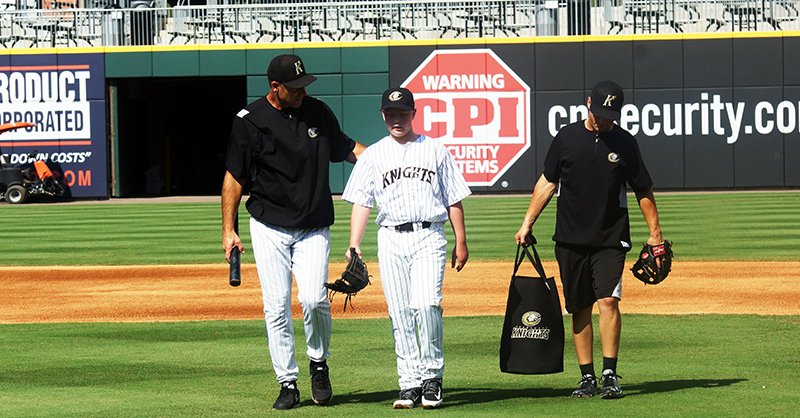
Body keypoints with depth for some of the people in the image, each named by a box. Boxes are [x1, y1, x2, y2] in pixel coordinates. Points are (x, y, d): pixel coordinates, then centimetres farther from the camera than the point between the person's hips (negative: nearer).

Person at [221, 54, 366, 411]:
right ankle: (288, 384, 10)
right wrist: (229, 230, -4)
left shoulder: (318, 112, 2)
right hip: (269, 228, -1)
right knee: (276, 306, -1)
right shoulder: (250, 121, -6)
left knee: (313, 300, -16)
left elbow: (347, 148, 15)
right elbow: (234, 177, -1)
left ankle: (318, 363, 10)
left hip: (314, 230, 1)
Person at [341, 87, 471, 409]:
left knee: (426, 304, -18)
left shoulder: (434, 150, 10)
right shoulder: (373, 155, 12)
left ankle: (432, 376, -7)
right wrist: (353, 246, -4)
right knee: (399, 313, 0)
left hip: (429, 237, -2)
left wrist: (461, 243, 5)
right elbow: (361, 202, 7)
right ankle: (410, 383, 5)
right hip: (391, 240, 2)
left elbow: (453, 199, 10)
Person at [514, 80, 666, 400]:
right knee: (579, 308, 5)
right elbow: (547, 182, 9)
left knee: (608, 300, -16)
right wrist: (527, 223, 5)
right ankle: (587, 377, 11)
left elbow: (643, 191, 6)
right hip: (570, 240, 2)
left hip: (610, 240, -2)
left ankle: (610, 374, -14)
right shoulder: (567, 137, 2)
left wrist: (655, 233, 3)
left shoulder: (624, 143, 0)